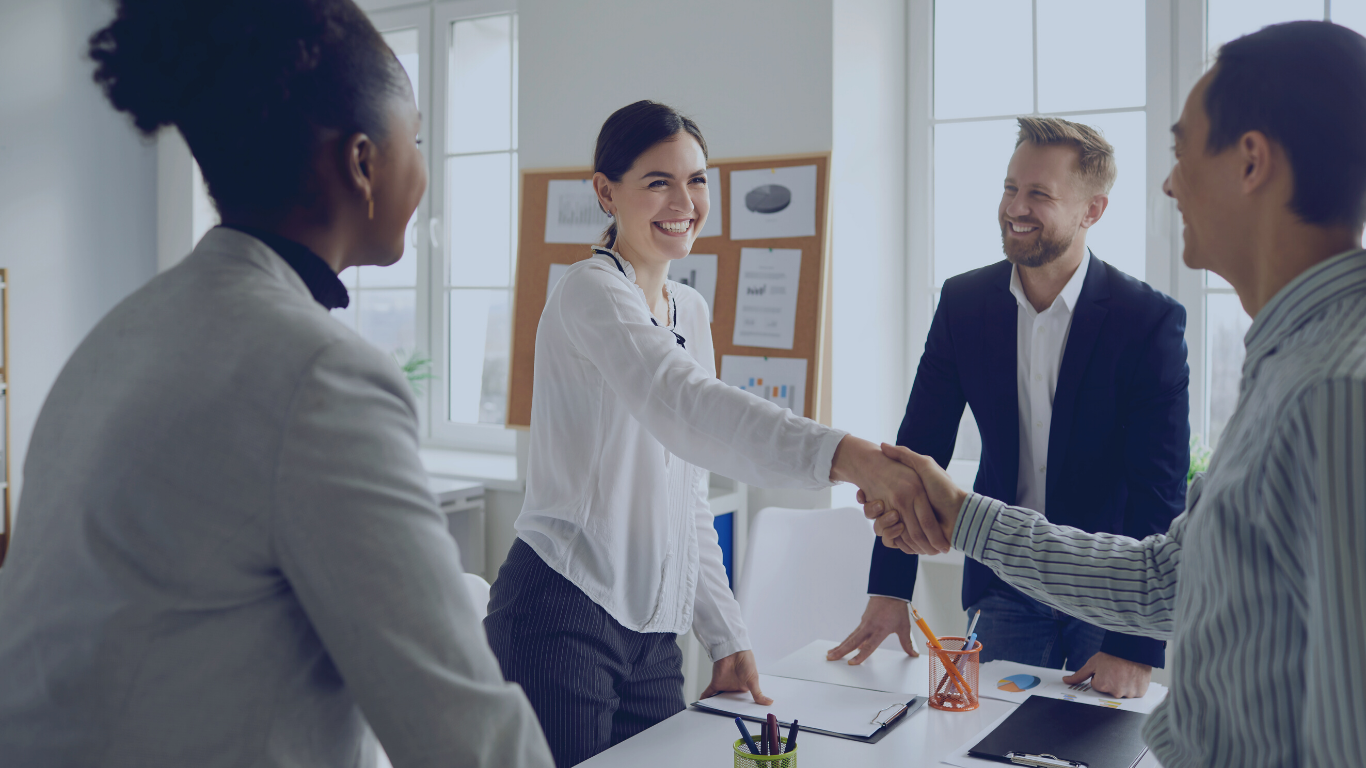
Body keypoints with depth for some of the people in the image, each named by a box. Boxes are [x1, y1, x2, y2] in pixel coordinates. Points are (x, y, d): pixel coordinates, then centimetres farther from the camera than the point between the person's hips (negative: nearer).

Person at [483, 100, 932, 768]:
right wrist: (849, 457, -46)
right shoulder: (590, 293, -12)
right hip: (561, 619, -7)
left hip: (652, 635, 7)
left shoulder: (691, 311, 13)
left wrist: (726, 638, 10)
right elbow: (685, 407, -33)